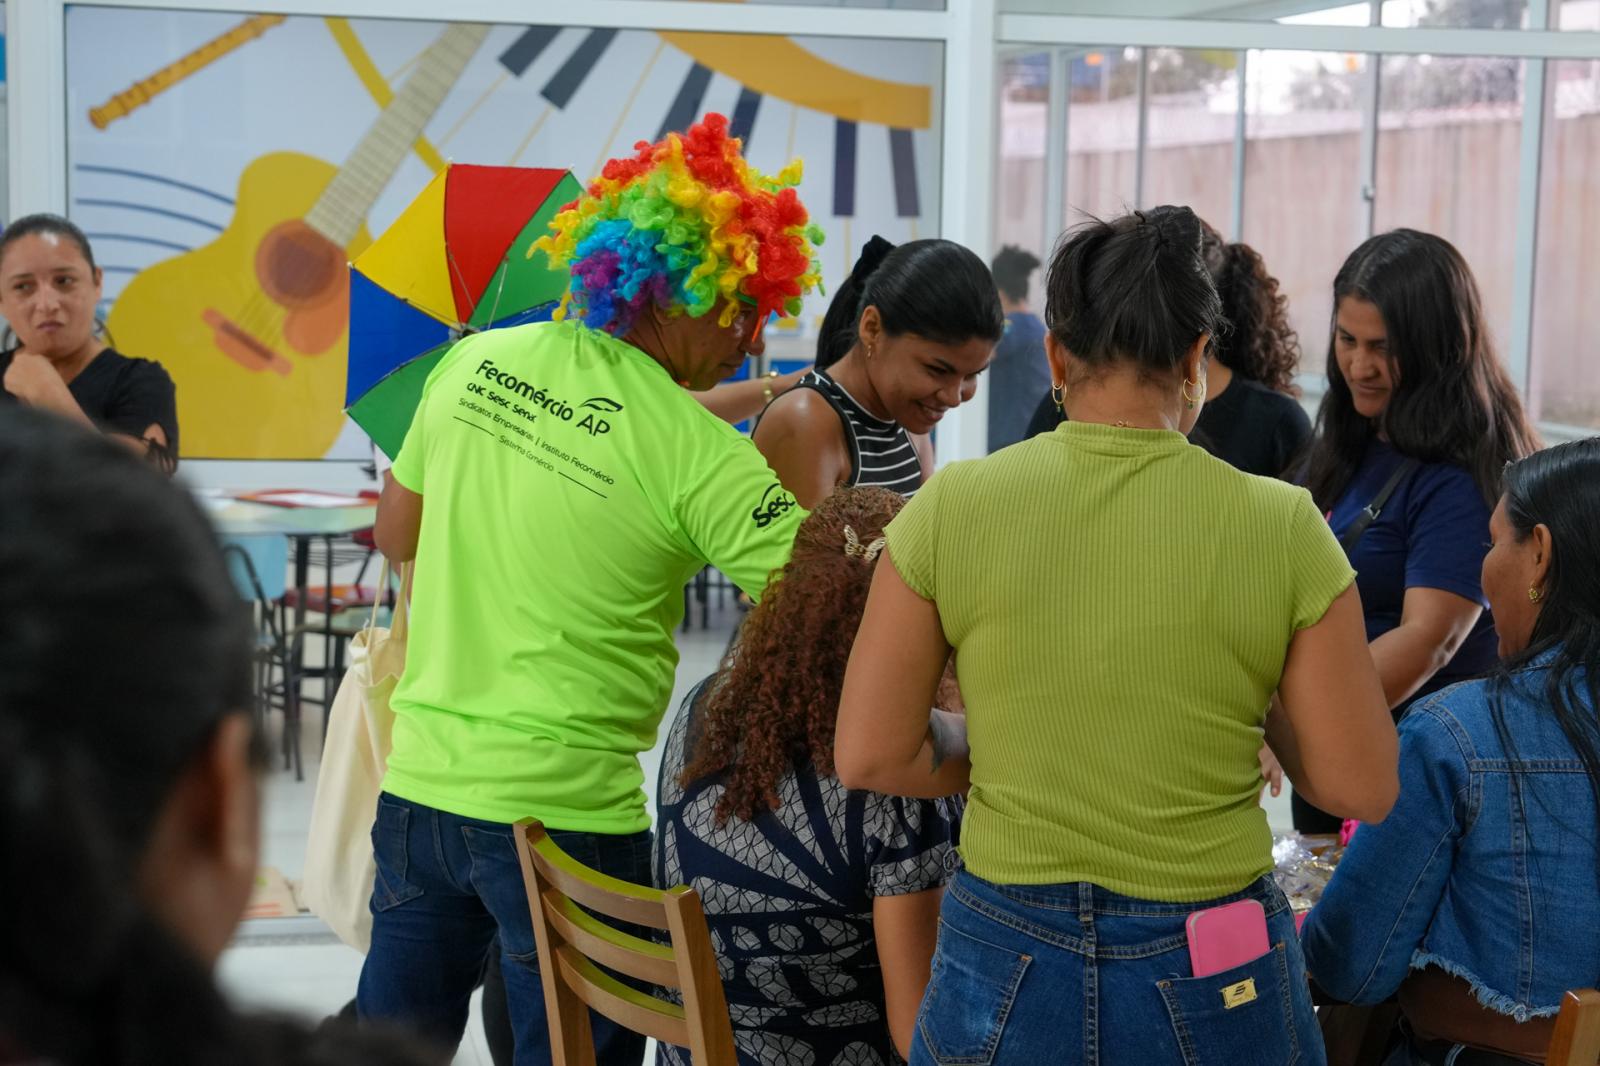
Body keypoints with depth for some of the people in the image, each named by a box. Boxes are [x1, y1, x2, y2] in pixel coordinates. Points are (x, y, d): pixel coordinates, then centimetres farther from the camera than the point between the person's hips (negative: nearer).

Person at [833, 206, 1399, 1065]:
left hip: (1005, 966, 1)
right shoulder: (1281, 527, -10)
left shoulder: (952, 506, -8)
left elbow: (869, 756, -5)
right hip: (1209, 988, 0)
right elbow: (1361, 788, -6)